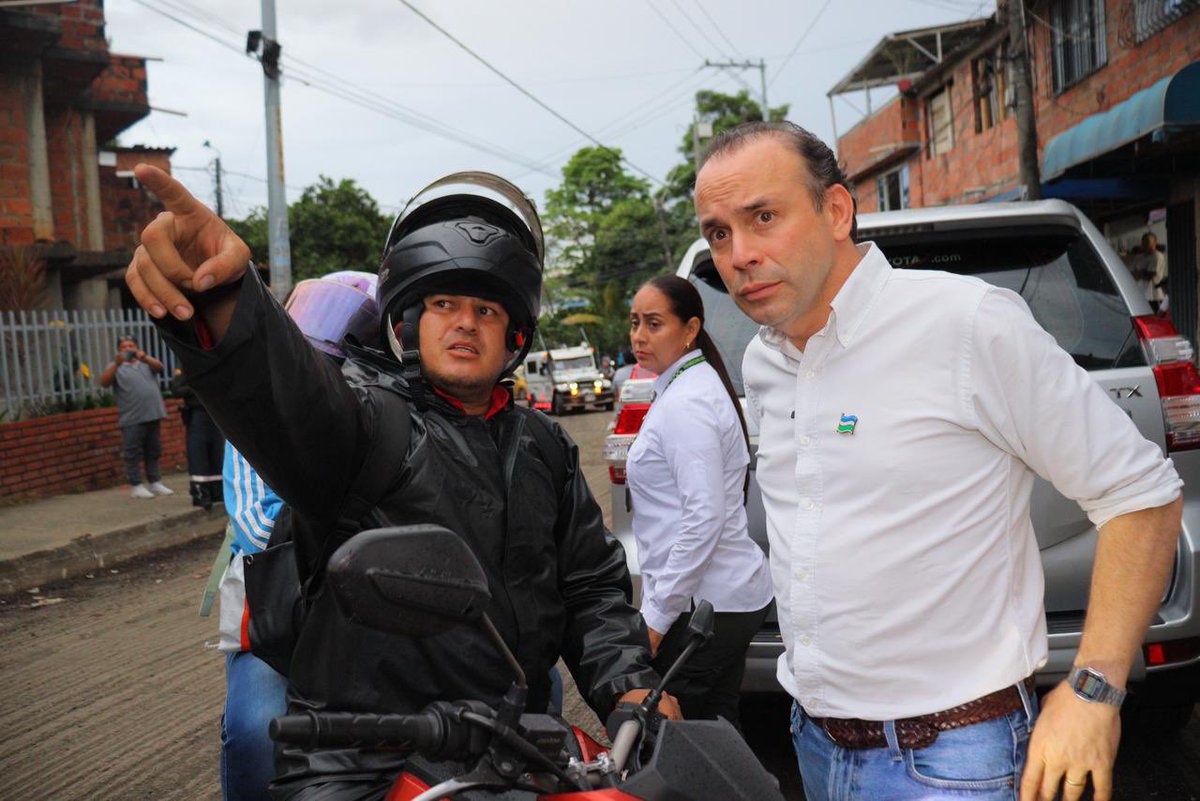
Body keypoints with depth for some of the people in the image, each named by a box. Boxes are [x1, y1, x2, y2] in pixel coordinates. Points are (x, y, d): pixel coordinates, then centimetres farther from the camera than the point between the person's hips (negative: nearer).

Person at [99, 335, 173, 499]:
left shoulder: (146, 362, 16)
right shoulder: (116, 366, 6)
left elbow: (159, 367, -4)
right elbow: (104, 382, -10)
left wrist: (145, 358, -25)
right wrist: (117, 364, -25)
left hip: (153, 415, 4)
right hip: (132, 419, -4)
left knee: (153, 452, 11)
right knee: (133, 454, -3)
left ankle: (155, 483, 19)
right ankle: (136, 486, 1)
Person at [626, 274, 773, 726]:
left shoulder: (684, 405, -17)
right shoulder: (691, 387, 14)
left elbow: (705, 518, -23)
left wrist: (656, 616, -19)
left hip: (702, 604, -10)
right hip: (728, 595, 10)